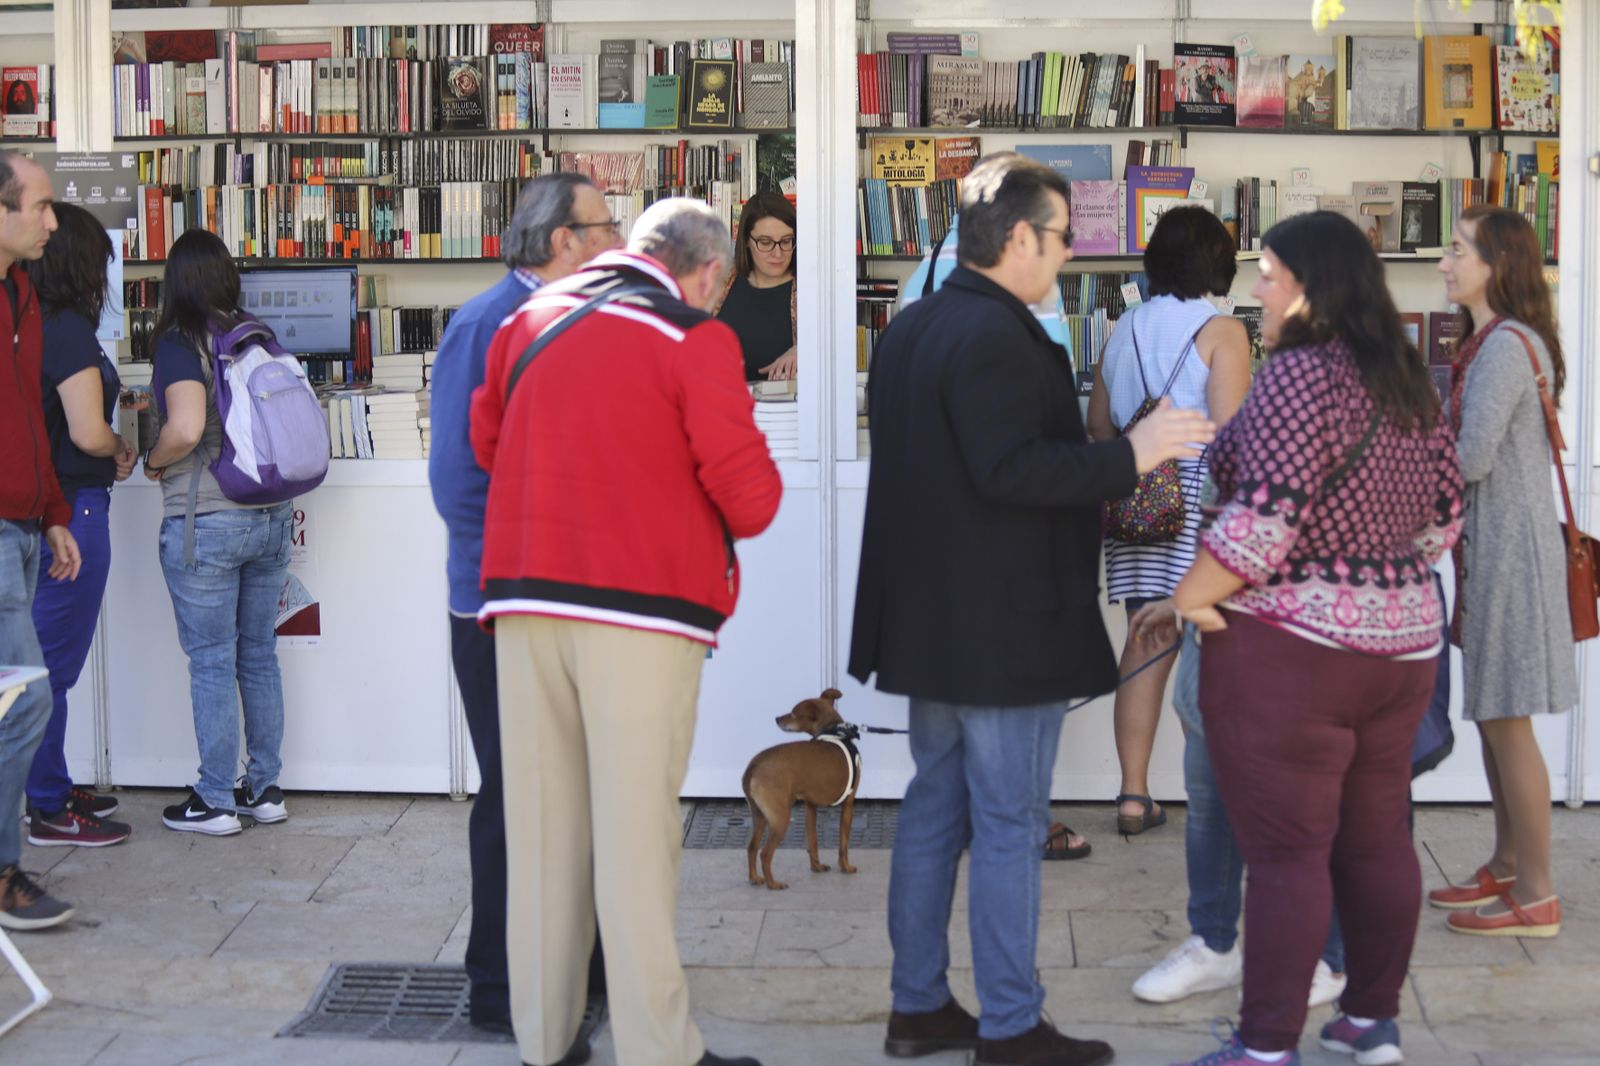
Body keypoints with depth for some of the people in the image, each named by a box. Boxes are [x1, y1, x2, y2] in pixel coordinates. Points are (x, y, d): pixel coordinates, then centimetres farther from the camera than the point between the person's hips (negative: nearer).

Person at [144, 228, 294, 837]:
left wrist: (153, 463, -5)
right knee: (259, 656, 13)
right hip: (272, 515, 6)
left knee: (211, 663, 2)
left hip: (206, 523, -6)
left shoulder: (180, 344, -11)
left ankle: (215, 802, 9)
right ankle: (264, 791, 20)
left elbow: (186, 429, -23)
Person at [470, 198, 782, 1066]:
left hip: (525, 602, 5)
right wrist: (740, 517, 12)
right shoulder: (694, 339, -6)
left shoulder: (527, 321, 11)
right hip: (642, 606, -5)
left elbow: (486, 442, 21)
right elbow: (750, 495, -9)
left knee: (541, 823, 9)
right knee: (636, 832, -2)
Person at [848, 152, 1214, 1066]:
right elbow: (1010, 470, -26)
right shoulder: (996, 336, -19)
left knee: (934, 811, 15)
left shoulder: (911, 328, 12)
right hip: (1005, 629, -10)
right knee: (1009, 827, -2)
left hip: (929, 618, 10)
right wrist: (1130, 456, -21)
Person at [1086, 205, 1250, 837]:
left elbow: (1097, 425, 15)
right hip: (1200, 496, -5)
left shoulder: (1123, 330, 11)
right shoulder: (1221, 332, -7)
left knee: (1146, 642, 10)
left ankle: (1134, 796, 13)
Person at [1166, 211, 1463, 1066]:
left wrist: (1186, 600, -13)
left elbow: (1264, 516, -23)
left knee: (1286, 851, -3)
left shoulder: (1302, 377, -16)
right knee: (1377, 839, 15)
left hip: (1288, 650, -8)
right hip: (1404, 643, 8)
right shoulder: (1409, 385, 10)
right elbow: (1442, 515, 15)